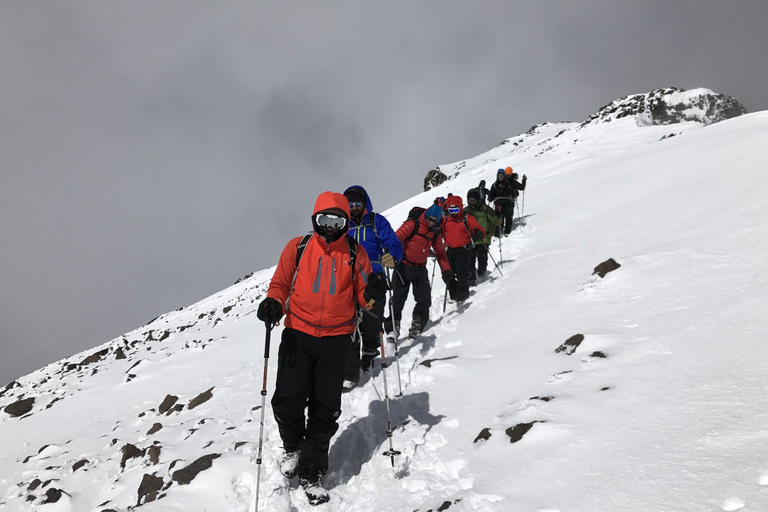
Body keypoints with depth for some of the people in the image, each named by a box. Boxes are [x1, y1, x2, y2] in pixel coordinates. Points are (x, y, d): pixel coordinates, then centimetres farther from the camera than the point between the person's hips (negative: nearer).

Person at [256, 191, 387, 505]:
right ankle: (293, 446, 24)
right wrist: (273, 304, -13)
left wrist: (372, 293, -14)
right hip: (298, 334, -1)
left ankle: (311, 472, 22)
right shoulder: (298, 247, 4)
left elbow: (361, 295, 9)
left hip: (336, 338, 1)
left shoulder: (354, 254, 6)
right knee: (287, 400, -10)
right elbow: (280, 284, 8)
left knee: (325, 409, 4)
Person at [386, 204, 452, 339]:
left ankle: (417, 325, 16)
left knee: (424, 299, 0)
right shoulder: (413, 224, -10)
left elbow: (440, 252, 17)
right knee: (398, 297, -8)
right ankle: (393, 327, 2)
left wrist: (446, 269, 8)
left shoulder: (436, 233, 8)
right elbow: (396, 238, -17)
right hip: (404, 266, -5)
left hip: (420, 268, 5)